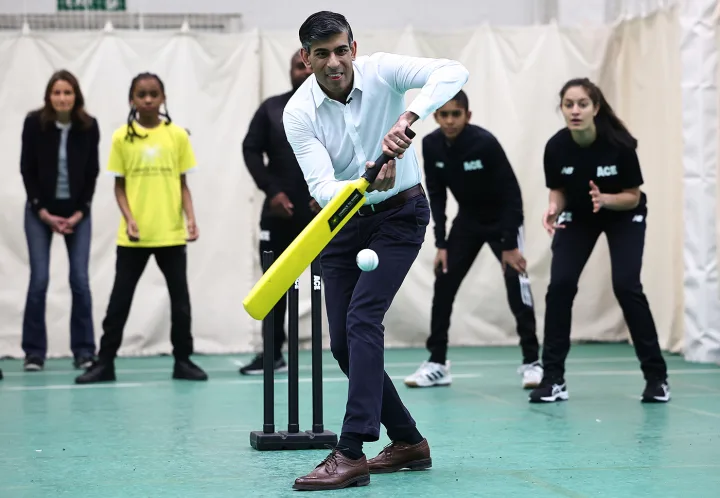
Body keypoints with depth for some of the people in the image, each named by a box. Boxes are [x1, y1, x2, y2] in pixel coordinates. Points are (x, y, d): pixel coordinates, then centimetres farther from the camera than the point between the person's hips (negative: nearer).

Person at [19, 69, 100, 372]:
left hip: (77, 211, 1)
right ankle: (34, 352, 2)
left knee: (80, 279, -4)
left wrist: (78, 213, -8)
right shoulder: (34, 123, -10)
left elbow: (92, 173, -1)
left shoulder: (89, 126, -7)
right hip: (40, 210, -1)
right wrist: (44, 213, -10)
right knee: (39, 279, -5)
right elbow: (27, 170, -5)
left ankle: (84, 351, 3)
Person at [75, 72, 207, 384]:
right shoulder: (122, 137, 0)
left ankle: (182, 360, 18)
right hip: (133, 235, -1)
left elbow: (182, 184, 6)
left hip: (171, 233, 1)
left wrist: (191, 218, -6)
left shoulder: (178, 136, 1)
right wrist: (129, 219, -11)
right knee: (120, 299, 5)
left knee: (180, 299, 7)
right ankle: (105, 362, 11)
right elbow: (119, 186, 3)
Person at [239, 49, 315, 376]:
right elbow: (251, 149, 4)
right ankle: (273, 354, 18)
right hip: (280, 211, 2)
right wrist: (271, 191, -8)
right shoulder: (271, 108, 8)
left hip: (325, 211, -2)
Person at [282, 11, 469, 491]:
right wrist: (367, 184, -43)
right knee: (342, 341, 3)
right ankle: (408, 441, 19)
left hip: (399, 215, -4)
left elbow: (454, 72, -30)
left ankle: (352, 453, -23)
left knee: (362, 317, -20)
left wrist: (409, 116, -45)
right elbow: (321, 187, -23)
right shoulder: (298, 113, -14)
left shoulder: (382, 72, -17)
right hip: (343, 222, 4)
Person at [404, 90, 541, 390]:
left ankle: (531, 361, -7)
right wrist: (441, 243, -9)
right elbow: (436, 194, -4)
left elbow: (512, 192, -23)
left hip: (503, 219, -5)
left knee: (516, 283, -15)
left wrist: (510, 244, -23)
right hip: (468, 220, 5)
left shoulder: (485, 143, -28)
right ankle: (437, 363, 7)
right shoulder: (431, 145, -14)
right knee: (444, 284, -1)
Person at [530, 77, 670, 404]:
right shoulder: (556, 147, -23)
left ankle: (656, 376, -2)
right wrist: (554, 209, -29)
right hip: (578, 218, 2)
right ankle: (553, 378, -6)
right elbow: (559, 191, -7)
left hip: (624, 217, -2)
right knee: (560, 284, -14)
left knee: (626, 286, -16)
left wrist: (605, 199, -38)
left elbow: (633, 196, -19)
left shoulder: (619, 144, -30)